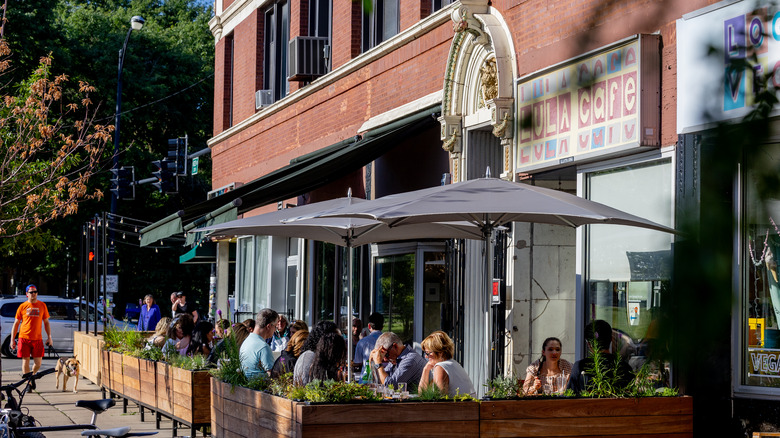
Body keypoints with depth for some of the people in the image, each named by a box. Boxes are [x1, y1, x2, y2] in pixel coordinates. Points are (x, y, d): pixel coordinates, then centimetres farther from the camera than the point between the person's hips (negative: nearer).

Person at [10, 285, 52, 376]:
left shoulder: (42, 305, 8)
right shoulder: (22, 306, 4)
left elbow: (46, 322, 13)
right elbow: (16, 324, 7)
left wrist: (49, 337, 6)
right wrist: (12, 339, 3)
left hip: (37, 339, 1)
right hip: (24, 338, -1)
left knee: (38, 363, 1)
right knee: (25, 362, -1)